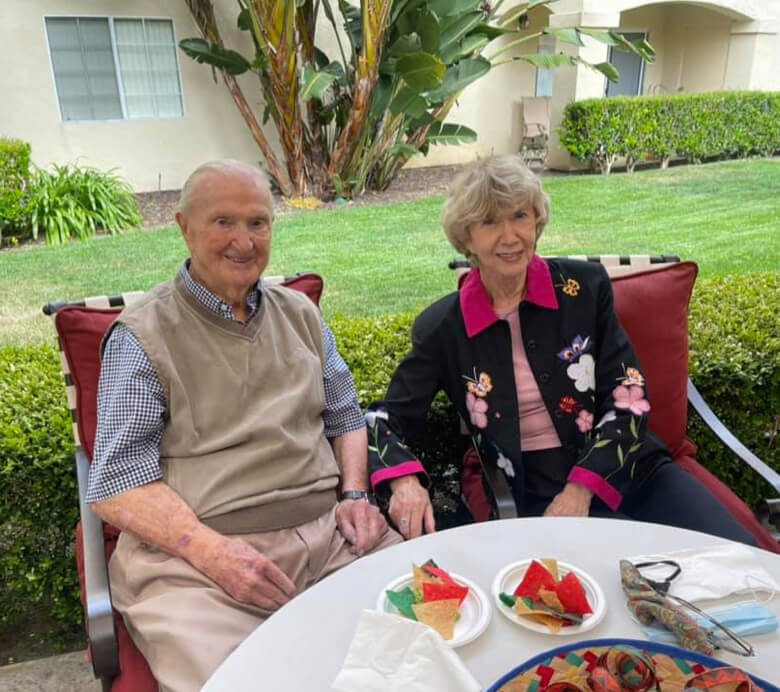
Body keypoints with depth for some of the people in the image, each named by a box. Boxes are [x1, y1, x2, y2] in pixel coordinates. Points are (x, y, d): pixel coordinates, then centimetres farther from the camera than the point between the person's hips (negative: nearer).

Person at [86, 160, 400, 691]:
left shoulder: (300, 313, 14)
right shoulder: (142, 337, -1)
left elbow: (344, 415, 21)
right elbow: (118, 482, -7)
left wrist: (355, 493, 4)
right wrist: (210, 549, -20)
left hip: (328, 530, 5)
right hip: (195, 552, -4)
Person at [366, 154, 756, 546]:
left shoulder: (585, 286, -1)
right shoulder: (441, 328, -3)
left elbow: (628, 397, -2)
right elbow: (387, 420, 1)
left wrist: (582, 488, -13)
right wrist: (404, 480, -21)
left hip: (628, 469, 3)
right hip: (539, 495, -2)